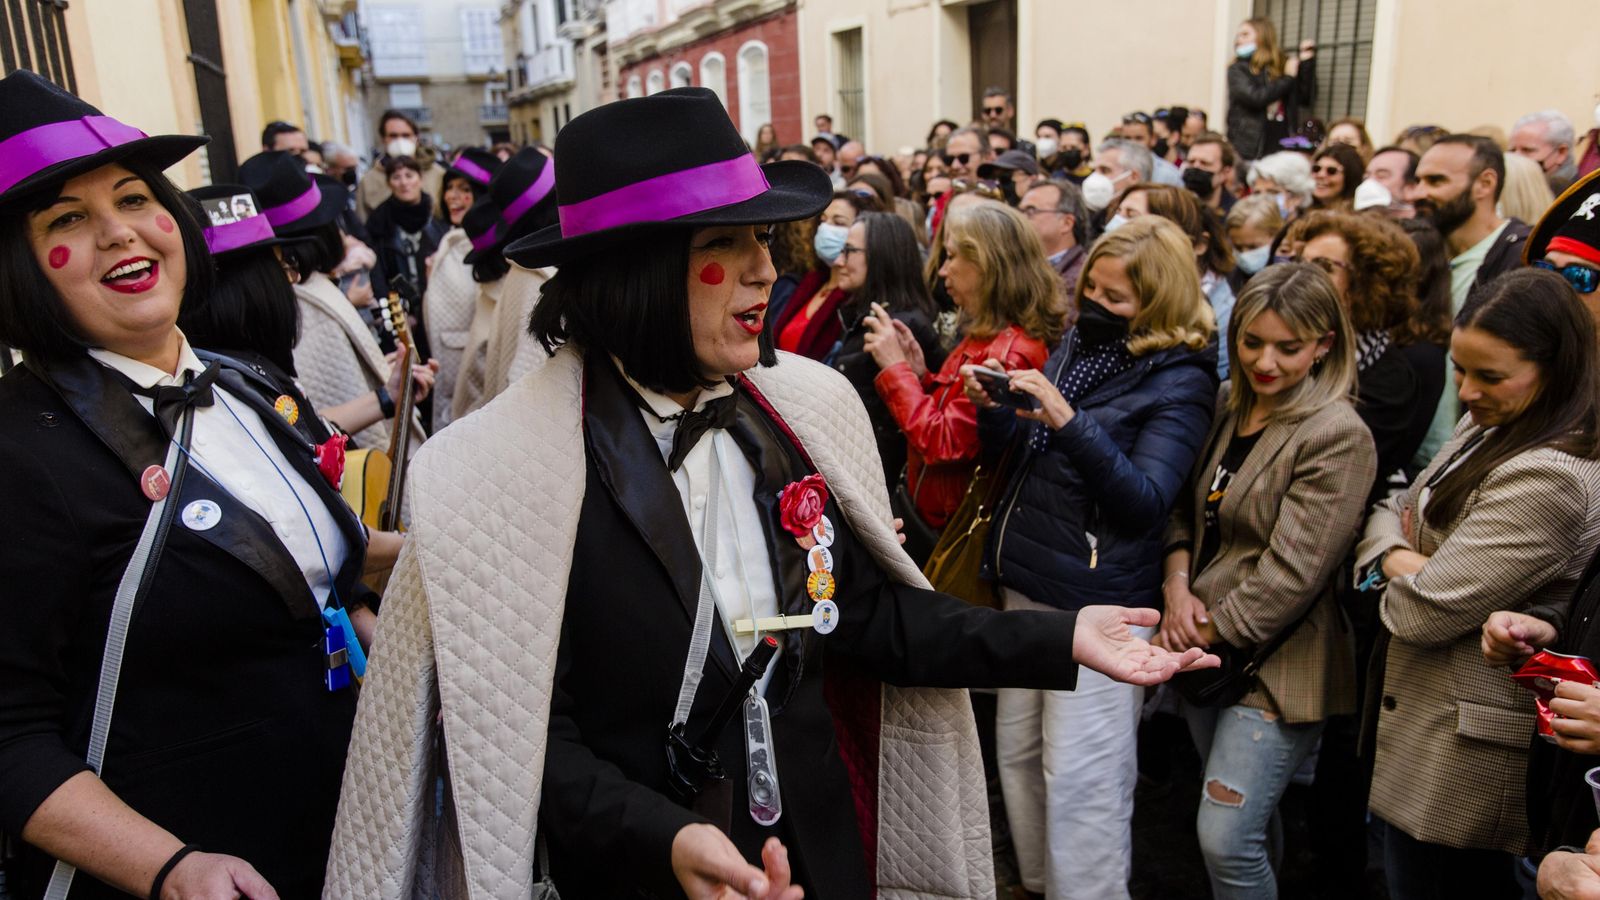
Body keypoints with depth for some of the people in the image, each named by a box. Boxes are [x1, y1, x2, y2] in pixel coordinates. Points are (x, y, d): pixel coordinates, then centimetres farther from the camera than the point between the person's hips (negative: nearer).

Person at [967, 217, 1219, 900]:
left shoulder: (1180, 381, -8)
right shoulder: (1076, 346, 11)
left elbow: (1146, 499, -18)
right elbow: (1016, 451, 14)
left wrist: (1069, 422, -28)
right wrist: (991, 407, -7)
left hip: (1098, 600, -7)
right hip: (1026, 581, 7)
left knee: (1079, 779, -1)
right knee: (1018, 753, 16)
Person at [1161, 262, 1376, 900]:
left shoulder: (1338, 436, -17)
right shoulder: (1226, 403, 5)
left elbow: (1291, 572, -20)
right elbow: (1185, 505, 10)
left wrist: (1200, 634, -14)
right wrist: (1178, 586, -7)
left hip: (1276, 664, -7)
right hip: (1207, 654, 7)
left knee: (1226, 837, -5)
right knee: (1248, 819, 22)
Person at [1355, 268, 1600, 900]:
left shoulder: (1548, 476, -25)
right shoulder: (1488, 429, 6)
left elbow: (1420, 611, -26)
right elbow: (1394, 512, 11)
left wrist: (1395, 566, -4)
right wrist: (1399, 556, -11)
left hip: (1458, 748, -9)